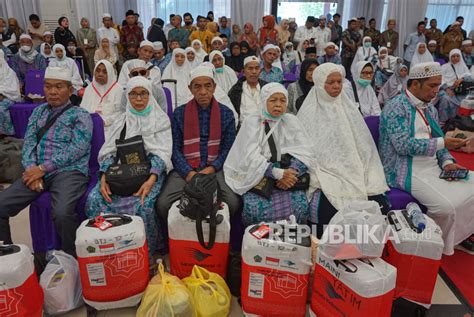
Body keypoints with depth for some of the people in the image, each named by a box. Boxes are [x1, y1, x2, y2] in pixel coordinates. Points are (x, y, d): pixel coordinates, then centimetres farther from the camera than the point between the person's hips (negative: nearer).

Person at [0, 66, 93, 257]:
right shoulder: (38, 111, 21)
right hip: (37, 172, 6)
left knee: (62, 213, -32)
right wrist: (32, 169, -7)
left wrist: (43, 168, -14)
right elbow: (28, 143, 13)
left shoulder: (80, 115, 4)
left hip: (69, 172, -5)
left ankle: (70, 258, -8)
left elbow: (77, 149, -10)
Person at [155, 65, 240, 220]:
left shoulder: (226, 113, 7)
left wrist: (211, 169, -12)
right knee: (162, 204, -24)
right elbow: (175, 148, 3)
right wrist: (188, 172, -13)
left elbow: (228, 148, 5)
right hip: (185, 169, 1)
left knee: (234, 203, -27)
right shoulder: (179, 113, 7)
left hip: (215, 169, 0)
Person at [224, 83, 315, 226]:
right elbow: (251, 157, -11)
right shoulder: (252, 121, 1)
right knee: (254, 209, -28)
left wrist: (292, 172, -18)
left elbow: (305, 151, 1)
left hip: (287, 175, 2)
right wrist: (277, 173, -22)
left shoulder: (291, 121, 10)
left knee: (301, 206, -24)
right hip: (258, 177, -2)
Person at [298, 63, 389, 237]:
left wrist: (369, 179, 1)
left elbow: (364, 147, 13)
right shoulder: (309, 113, 4)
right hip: (324, 175, -3)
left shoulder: (349, 110, 15)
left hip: (354, 173, 3)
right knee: (329, 209, -24)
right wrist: (317, 179, -12)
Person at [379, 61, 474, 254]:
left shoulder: (429, 108, 15)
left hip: (433, 167, 8)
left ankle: (458, 237, 18)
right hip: (408, 172, -8)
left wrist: (447, 162, -1)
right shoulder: (396, 107, -12)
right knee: (446, 206, -23)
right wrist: (442, 143, -20)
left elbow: (438, 140, 17)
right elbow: (404, 145, -21)